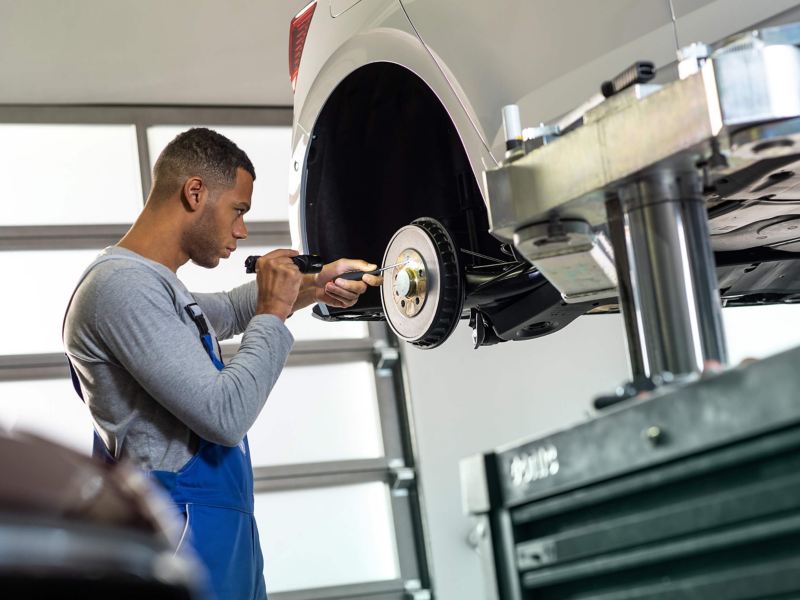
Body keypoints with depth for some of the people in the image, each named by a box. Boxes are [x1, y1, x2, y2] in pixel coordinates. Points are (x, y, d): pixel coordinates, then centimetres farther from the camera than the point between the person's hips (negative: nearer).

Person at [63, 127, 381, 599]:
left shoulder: (156, 285, 15)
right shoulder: (121, 287, -18)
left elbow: (226, 312, 36)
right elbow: (226, 415, -23)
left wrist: (312, 288, 22)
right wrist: (273, 311, -11)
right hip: (185, 544, -10)